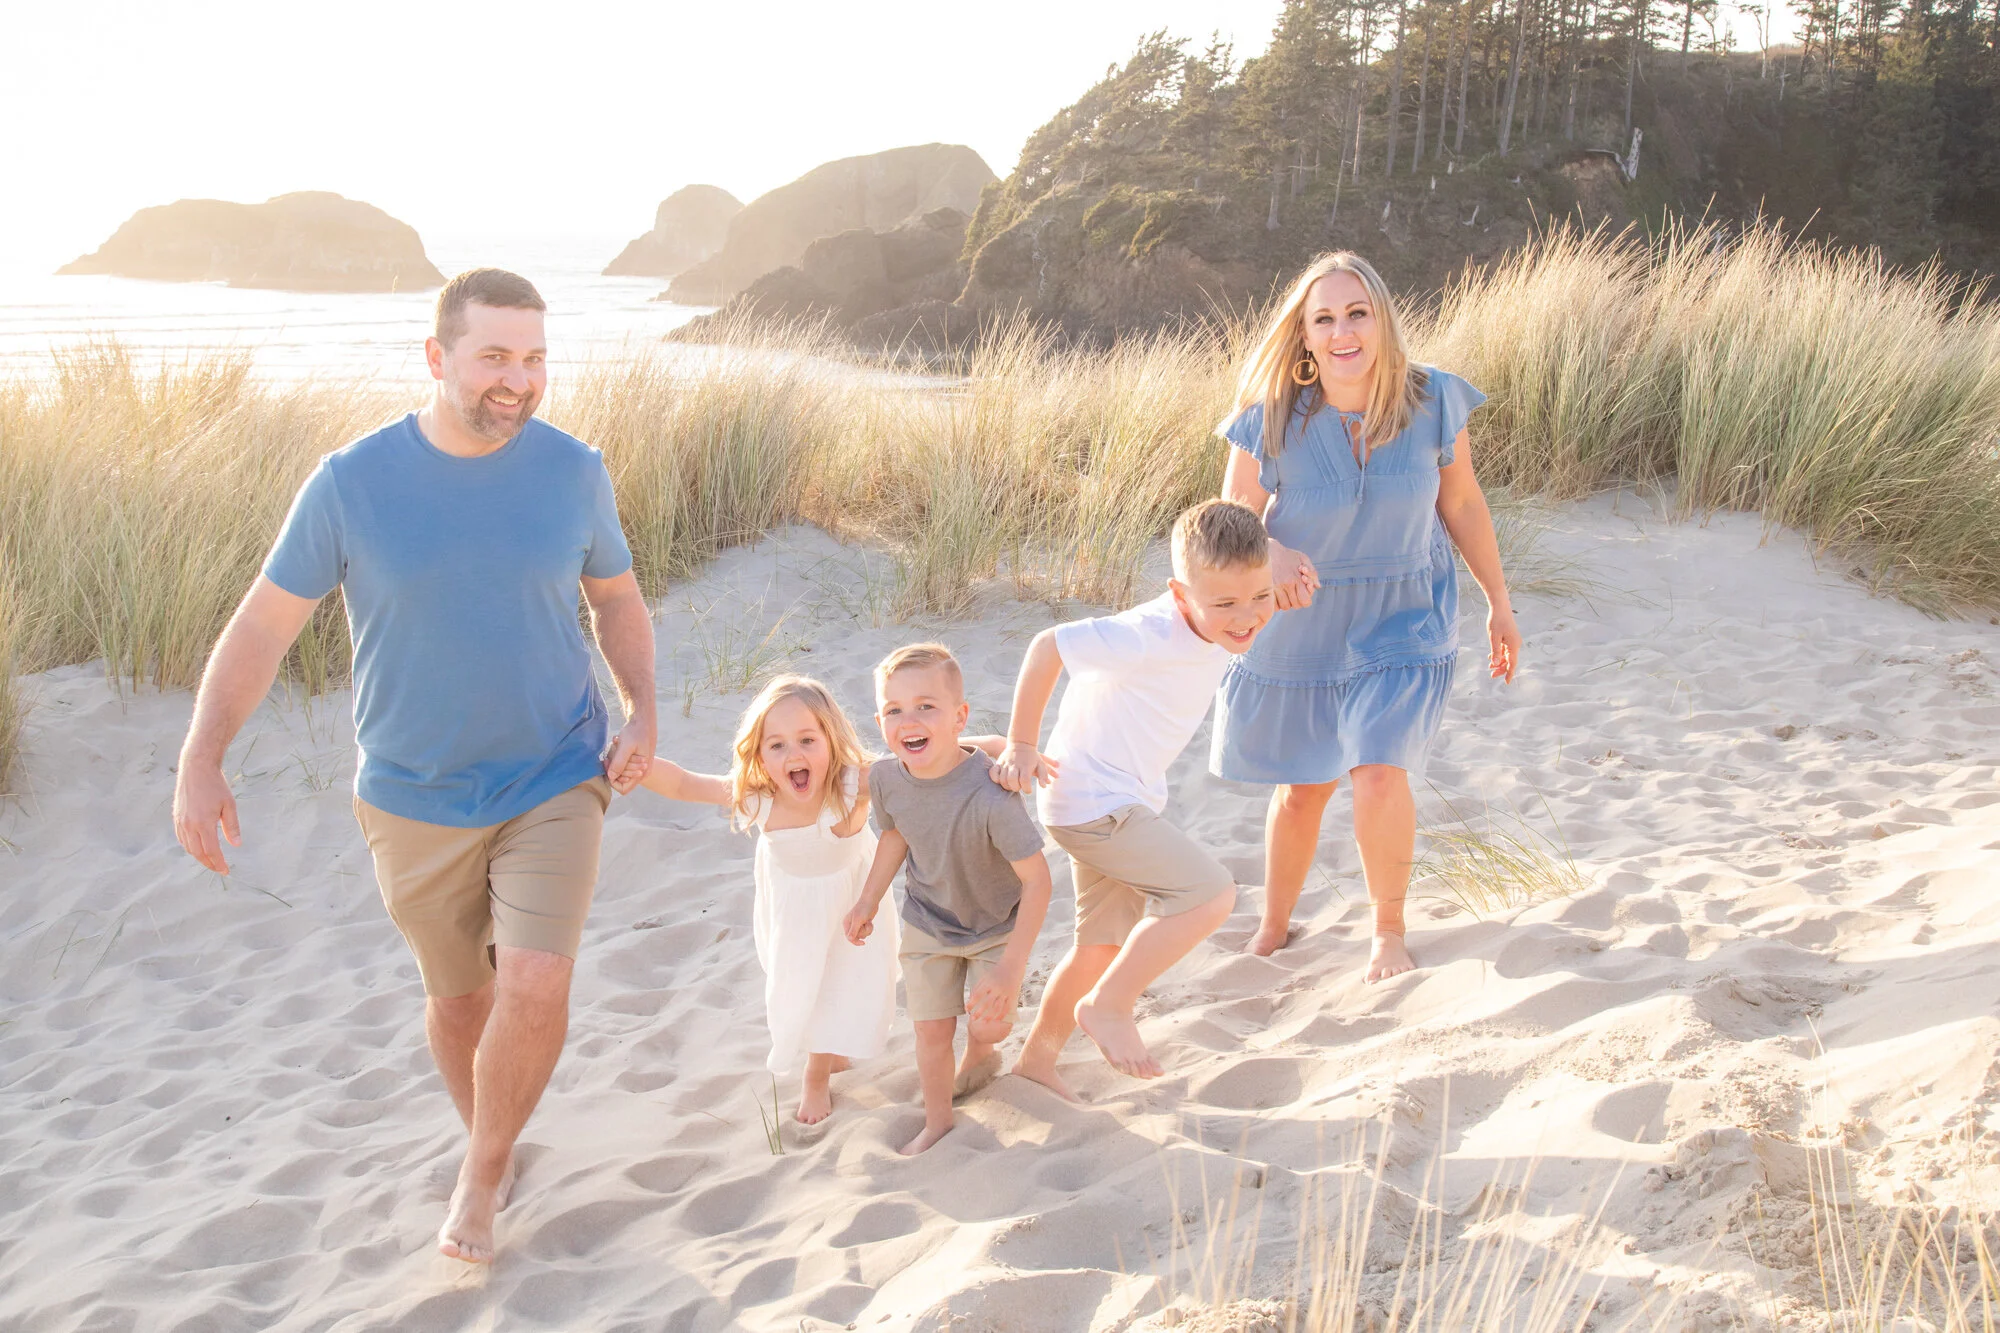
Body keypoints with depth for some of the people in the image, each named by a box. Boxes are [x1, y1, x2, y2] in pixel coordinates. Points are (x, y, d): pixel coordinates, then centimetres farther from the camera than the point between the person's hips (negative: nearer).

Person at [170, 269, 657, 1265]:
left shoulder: (573, 471, -7)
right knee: (457, 994, 16)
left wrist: (642, 710, -7)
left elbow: (616, 597, 8)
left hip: (555, 782, 0)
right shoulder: (351, 483, -12)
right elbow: (264, 622, -6)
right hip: (417, 798, 0)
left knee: (537, 986, -16)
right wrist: (199, 762, -14)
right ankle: (486, 1146, 44)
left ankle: (482, 1173, 11)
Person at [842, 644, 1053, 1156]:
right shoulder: (886, 779, -22)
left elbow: (1036, 880, -32)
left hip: (997, 926, -3)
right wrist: (869, 901, 9)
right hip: (927, 924, 3)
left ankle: (980, 1052, 35)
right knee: (931, 1032, 7)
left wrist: (1011, 968, -34)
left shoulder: (989, 794, -39)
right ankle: (937, 1122, 32)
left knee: (990, 1025, -3)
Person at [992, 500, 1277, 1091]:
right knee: (1211, 894, -18)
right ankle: (1107, 1006, -3)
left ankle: (1037, 1058, 37)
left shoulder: (1218, 631, -5)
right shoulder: (1155, 636, -30)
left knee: (1105, 945, 20)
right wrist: (1021, 746, -17)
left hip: (1121, 801, 10)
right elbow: (1048, 646, -24)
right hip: (1093, 803, -10)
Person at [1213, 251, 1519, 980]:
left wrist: (1500, 605, 10)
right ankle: (1272, 927, 39)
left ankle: (1389, 932, 12)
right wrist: (1275, 556, -33)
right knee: (1302, 788, 13)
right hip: (1299, 625, 0)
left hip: (1401, 621, 0)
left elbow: (1462, 504, 1)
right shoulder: (1271, 418, -17)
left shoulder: (1432, 400, -13)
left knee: (1380, 774, -16)